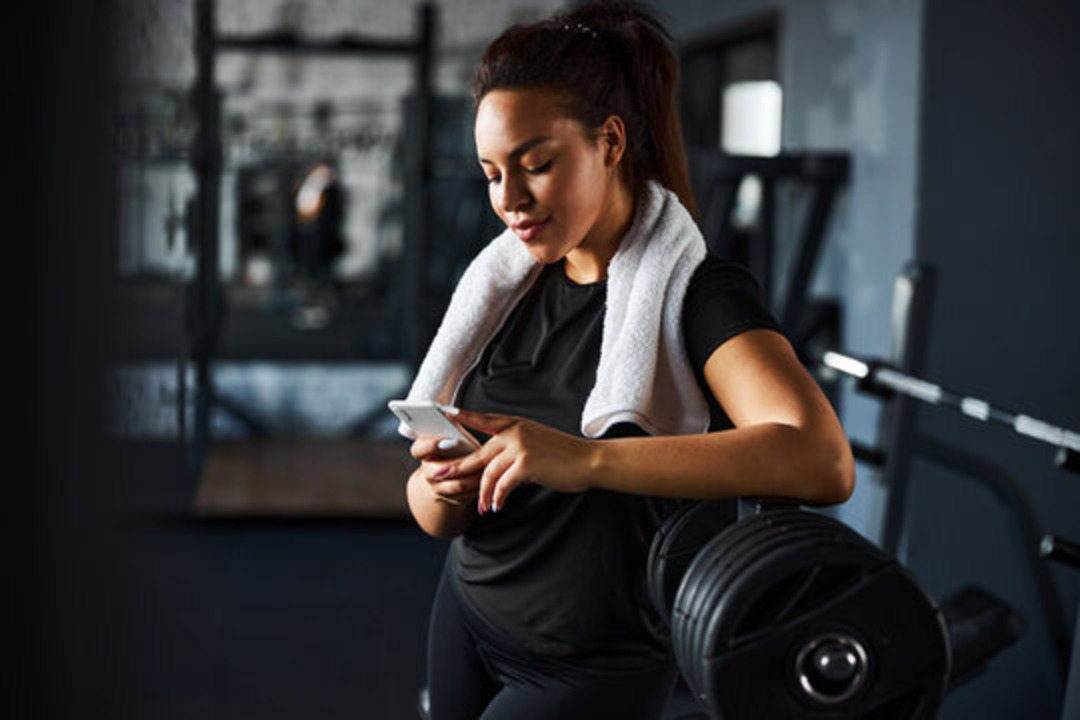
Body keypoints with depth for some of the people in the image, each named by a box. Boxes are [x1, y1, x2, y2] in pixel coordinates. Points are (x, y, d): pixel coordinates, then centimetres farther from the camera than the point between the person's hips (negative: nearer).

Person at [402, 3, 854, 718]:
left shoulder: (693, 292, -17)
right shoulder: (503, 289, 1)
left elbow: (825, 462, -36)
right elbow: (434, 518, 2)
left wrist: (586, 460, -43)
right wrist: (439, 488, -23)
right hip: (469, 615, 6)